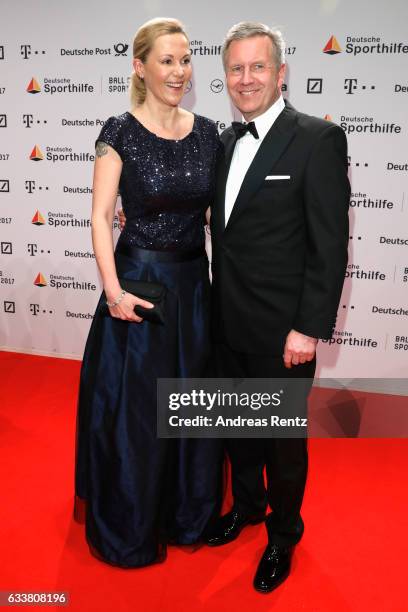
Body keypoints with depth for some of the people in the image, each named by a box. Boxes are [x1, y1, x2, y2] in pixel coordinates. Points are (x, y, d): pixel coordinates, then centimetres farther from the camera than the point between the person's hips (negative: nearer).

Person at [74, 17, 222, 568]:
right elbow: (100, 217, -10)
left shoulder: (206, 132, 5)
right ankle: (129, 529, 35)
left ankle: (188, 514, 42)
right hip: (139, 283, -4)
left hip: (196, 284, 5)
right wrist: (113, 290, -18)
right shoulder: (120, 131, -7)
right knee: (135, 411, 8)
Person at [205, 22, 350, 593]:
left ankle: (284, 532, 38)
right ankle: (247, 505, 47)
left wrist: (310, 328, -17)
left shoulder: (318, 139, -12)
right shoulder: (226, 140, 9)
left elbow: (330, 245, -15)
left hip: (282, 330, -6)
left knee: (284, 438, 13)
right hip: (229, 323, 6)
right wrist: (219, 306, 7)